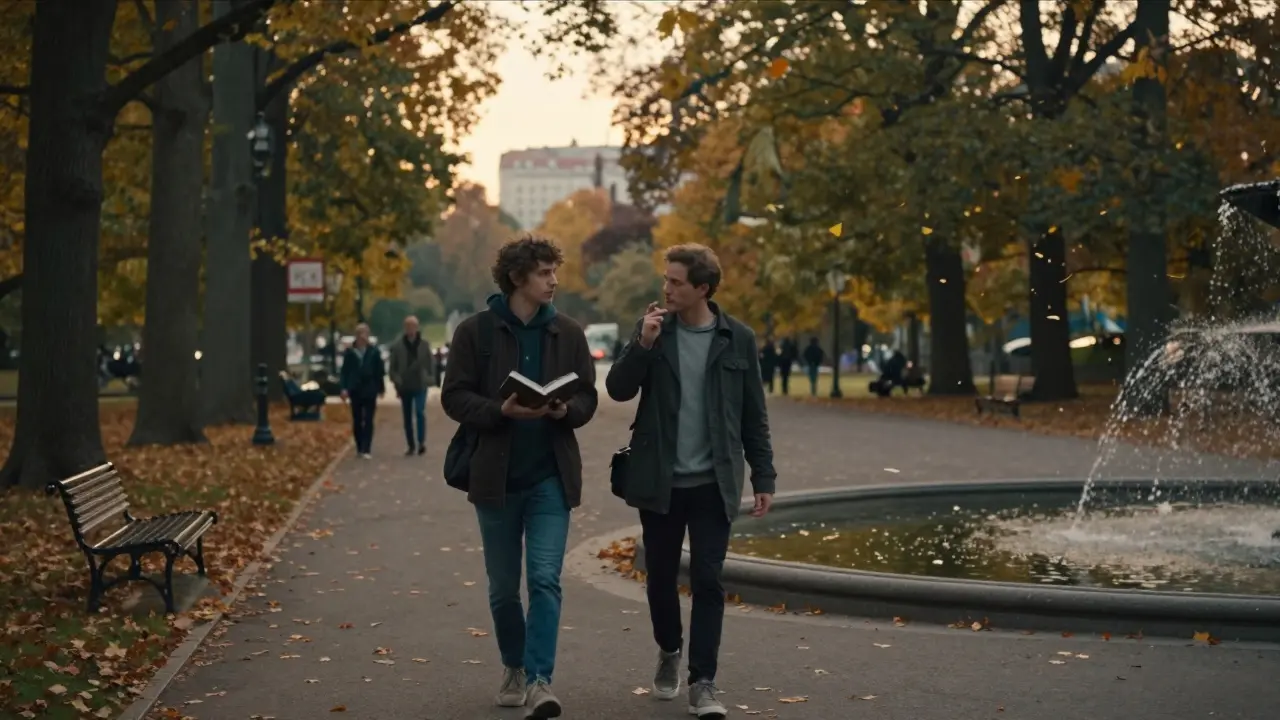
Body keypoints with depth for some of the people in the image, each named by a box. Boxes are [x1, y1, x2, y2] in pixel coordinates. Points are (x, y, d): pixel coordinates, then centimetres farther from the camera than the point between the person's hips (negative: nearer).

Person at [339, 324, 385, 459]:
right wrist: (344, 388, -7)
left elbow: (380, 371, 3)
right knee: (357, 421, 8)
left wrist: (381, 388, 5)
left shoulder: (374, 352, -2)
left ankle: (366, 449, -6)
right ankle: (360, 448, 17)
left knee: (368, 421, -3)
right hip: (355, 391, 2)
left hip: (370, 390, -1)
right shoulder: (349, 352, 0)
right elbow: (345, 371, 1)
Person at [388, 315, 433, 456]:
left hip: (420, 386, -2)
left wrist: (428, 379, -2)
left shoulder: (424, 344, 0)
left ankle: (422, 441, -19)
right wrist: (397, 381, -6)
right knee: (407, 417, 8)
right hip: (405, 387, 2)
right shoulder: (397, 345, -1)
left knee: (420, 412, -19)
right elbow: (393, 367, 3)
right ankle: (411, 445, 17)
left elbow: (430, 363, 6)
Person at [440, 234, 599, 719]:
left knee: (545, 579, -10)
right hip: (496, 475, 0)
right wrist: (502, 411, -21)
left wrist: (566, 409, -15)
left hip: (551, 476, 1)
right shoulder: (475, 331, -3)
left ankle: (539, 680, -8)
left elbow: (588, 397, 7)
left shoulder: (567, 333, 4)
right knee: (503, 586, 11)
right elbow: (454, 397, -5)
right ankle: (514, 667, 31)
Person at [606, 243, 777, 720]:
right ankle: (669, 650, 38)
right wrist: (643, 344, -18)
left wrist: (763, 477, 0)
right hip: (660, 480, 2)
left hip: (713, 483, -2)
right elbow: (618, 390, -4)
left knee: (707, 581, -4)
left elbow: (753, 415, 2)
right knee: (660, 576, 13)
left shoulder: (738, 339, -2)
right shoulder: (653, 328, 1)